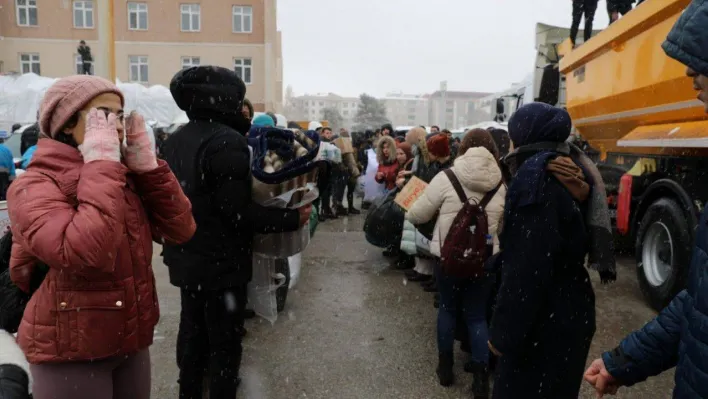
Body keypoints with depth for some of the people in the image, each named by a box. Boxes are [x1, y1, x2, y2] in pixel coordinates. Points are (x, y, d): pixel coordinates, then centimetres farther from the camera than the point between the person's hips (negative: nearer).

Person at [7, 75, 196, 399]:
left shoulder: (125, 177, 4)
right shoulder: (33, 187, -15)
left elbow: (180, 230, -4)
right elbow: (85, 253, -33)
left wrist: (147, 166, -10)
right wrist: (101, 166, -24)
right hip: (69, 351, -6)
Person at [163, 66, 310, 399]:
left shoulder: (177, 139, 7)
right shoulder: (227, 141, -21)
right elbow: (238, 211, -26)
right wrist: (292, 218, -19)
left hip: (186, 257, 9)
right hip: (220, 261, -9)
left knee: (192, 329, 21)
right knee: (224, 339, 5)